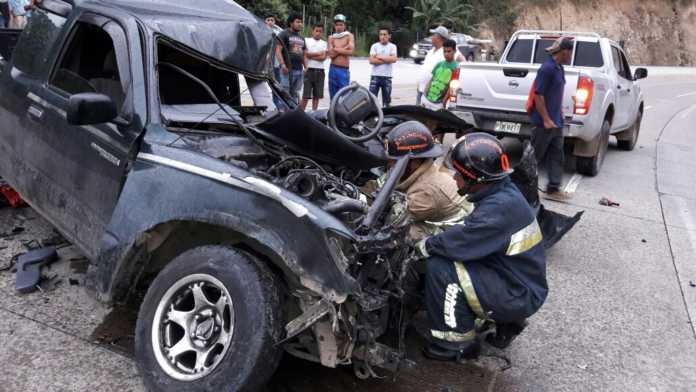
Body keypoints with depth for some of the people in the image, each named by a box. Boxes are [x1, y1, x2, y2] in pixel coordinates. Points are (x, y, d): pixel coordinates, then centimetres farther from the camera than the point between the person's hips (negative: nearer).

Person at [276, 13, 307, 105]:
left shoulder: (301, 37, 22)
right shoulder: (284, 34, 0)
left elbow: (304, 54, 25)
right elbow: (278, 50, -9)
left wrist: (306, 67, 13)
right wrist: (282, 64, -20)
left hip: (299, 70, 7)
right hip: (288, 69, -7)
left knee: (295, 94, 10)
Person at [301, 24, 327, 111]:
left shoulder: (324, 43, 14)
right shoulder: (307, 40, 7)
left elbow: (323, 57, -1)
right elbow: (305, 54, -7)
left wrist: (311, 55, -7)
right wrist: (318, 53, -3)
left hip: (320, 71, 3)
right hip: (309, 70, -3)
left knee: (316, 95, 7)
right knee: (306, 95, -7)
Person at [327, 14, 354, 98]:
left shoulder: (349, 36, 5)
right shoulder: (331, 38, 9)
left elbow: (350, 52, -11)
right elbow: (331, 54, -5)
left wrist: (336, 49, -5)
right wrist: (344, 49, -8)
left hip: (344, 70, -2)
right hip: (333, 69, 2)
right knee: (333, 96, 7)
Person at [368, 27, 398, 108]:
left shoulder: (392, 46, 4)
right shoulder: (375, 46, 4)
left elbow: (394, 59, -13)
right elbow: (371, 60, -9)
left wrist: (380, 57, -10)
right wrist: (387, 60, -9)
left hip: (387, 77, 1)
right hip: (375, 76, 0)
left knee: (387, 100, 8)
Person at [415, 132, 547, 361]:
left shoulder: (500, 207, -26)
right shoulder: (502, 192, 4)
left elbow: (459, 242, -28)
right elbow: (469, 233, 11)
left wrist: (421, 246, -11)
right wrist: (432, 242, 1)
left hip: (519, 296, -10)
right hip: (524, 285, 10)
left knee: (439, 267, -18)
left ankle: (458, 344, -2)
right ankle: (505, 321, 19)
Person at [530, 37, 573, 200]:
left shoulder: (559, 68, 11)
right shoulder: (547, 68, -17)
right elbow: (538, 95, -20)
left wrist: (560, 110, 16)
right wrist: (546, 120, -20)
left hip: (556, 122, 9)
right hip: (544, 122, -9)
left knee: (557, 156, 9)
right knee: (534, 156, 2)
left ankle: (553, 188, 13)